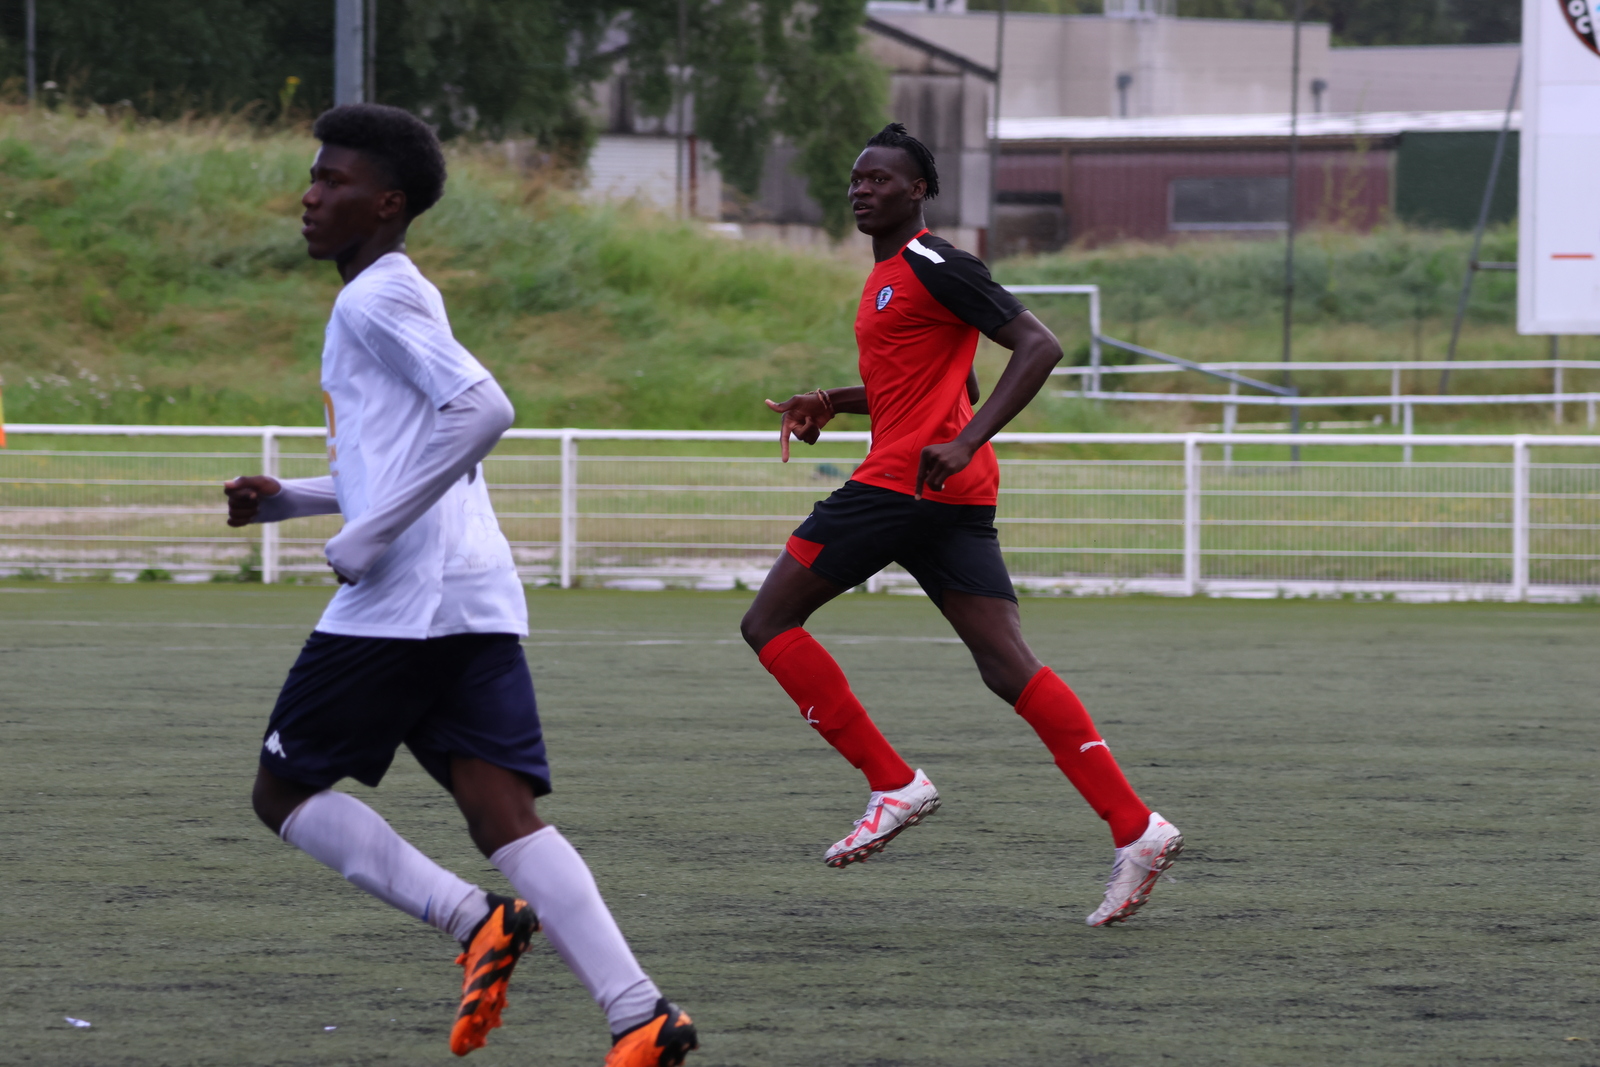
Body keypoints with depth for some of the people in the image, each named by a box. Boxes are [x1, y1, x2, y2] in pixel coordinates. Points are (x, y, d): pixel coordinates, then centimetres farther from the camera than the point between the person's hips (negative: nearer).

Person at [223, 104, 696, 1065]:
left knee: (286, 790, 5)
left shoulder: (375, 300, -6)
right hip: (479, 598, 9)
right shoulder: (406, 296, 24)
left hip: (400, 597, -9)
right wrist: (287, 500, 24)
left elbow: (482, 410, -20)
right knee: (504, 813, -2)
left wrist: (369, 536, -18)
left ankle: (473, 917, -11)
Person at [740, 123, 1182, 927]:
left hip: (907, 482, -10)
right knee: (1006, 666, 1)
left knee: (769, 623, -1)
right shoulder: (887, 277, 22)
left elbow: (1038, 347, -15)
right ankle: (1136, 830, -8)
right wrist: (832, 403, 22)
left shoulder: (931, 266, -8)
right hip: (957, 498, 10)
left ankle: (893, 785, -4)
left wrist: (963, 442, -25)